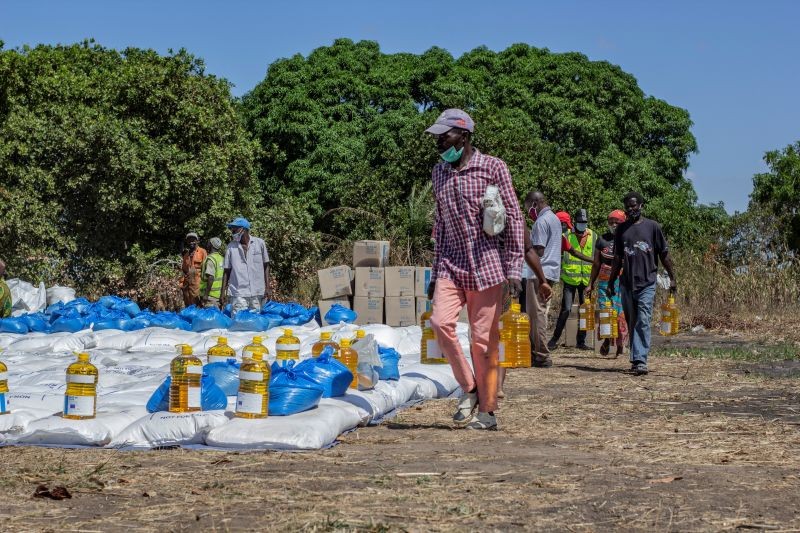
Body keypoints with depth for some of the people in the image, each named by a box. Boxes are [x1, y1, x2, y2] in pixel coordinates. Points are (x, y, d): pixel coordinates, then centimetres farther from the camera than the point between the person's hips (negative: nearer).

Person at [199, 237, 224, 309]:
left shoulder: (211, 259, -14)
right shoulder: (221, 258, 12)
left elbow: (211, 278, -23)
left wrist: (206, 294, -21)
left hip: (210, 295, -9)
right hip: (218, 294, 9)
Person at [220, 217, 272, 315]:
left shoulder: (259, 243, 5)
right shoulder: (231, 247, 6)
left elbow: (266, 266, 10)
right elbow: (226, 271, 9)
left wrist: (267, 287, 3)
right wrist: (223, 292, 3)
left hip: (257, 292, 0)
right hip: (238, 293, 0)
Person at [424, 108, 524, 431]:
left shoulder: (492, 167, -3)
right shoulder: (438, 173, 13)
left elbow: (514, 218, -3)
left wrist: (514, 268, -10)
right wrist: (435, 272, 17)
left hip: (486, 263, -4)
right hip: (451, 265, 4)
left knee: (484, 338, -3)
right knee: (440, 322, -17)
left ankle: (487, 410, 8)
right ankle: (469, 388, 1)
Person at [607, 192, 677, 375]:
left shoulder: (652, 226, 2)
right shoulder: (621, 229, 12)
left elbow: (664, 255, 6)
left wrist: (672, 278, 4)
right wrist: (611, 283, 16)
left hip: (647, 283, -4)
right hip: (626, 283, 4)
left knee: (643, 322, -12)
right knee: (632, 324, 9)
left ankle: (640, 361, -18)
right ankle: (637, 359, 18)